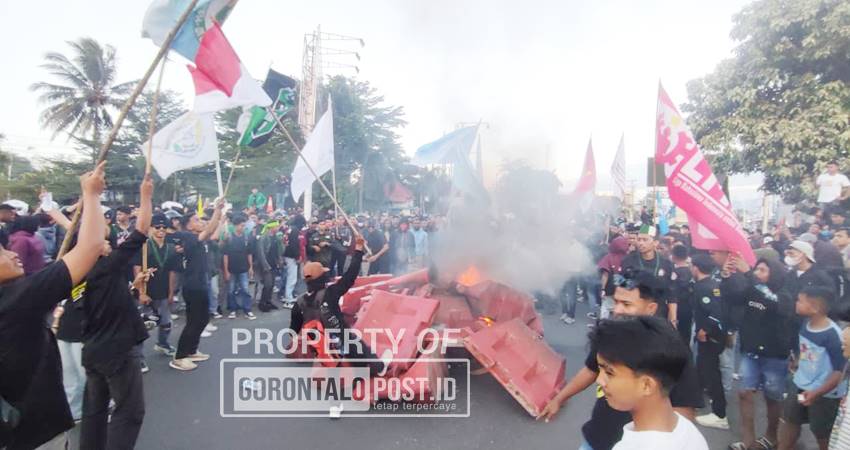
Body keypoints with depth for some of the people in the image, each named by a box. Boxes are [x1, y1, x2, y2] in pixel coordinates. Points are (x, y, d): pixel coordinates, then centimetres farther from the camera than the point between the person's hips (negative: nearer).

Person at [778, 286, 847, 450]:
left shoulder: (833, 336, -27)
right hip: (801, 385, 7)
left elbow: (840, 371, -24)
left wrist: (817, 393, -29)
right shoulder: (805, 323, -6)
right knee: (789, 420, 20)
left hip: (824, 394, -7)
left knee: (822, 434, 13)